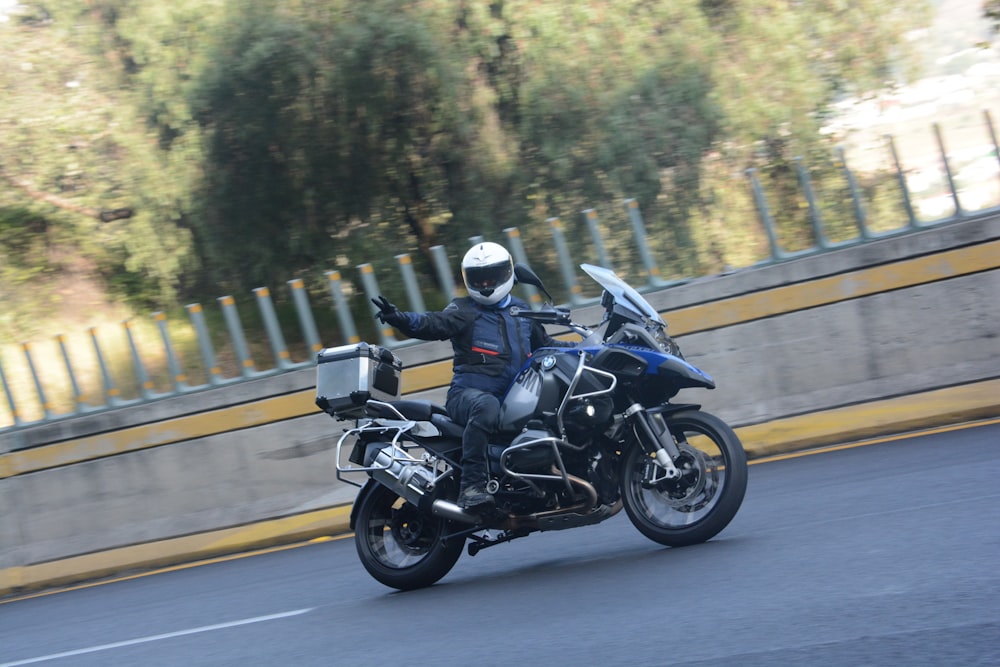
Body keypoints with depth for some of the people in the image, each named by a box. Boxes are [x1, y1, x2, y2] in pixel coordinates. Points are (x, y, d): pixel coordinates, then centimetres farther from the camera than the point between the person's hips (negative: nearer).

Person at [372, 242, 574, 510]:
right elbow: (434, 324, -18)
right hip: (468, 394, -6)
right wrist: (398, 318, -37)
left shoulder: (521, 310, 21)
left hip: (514, 397, 6)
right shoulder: (464, 310, 2)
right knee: (486, 406, -39)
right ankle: (471, 486, -43)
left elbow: (544, 344, 34)